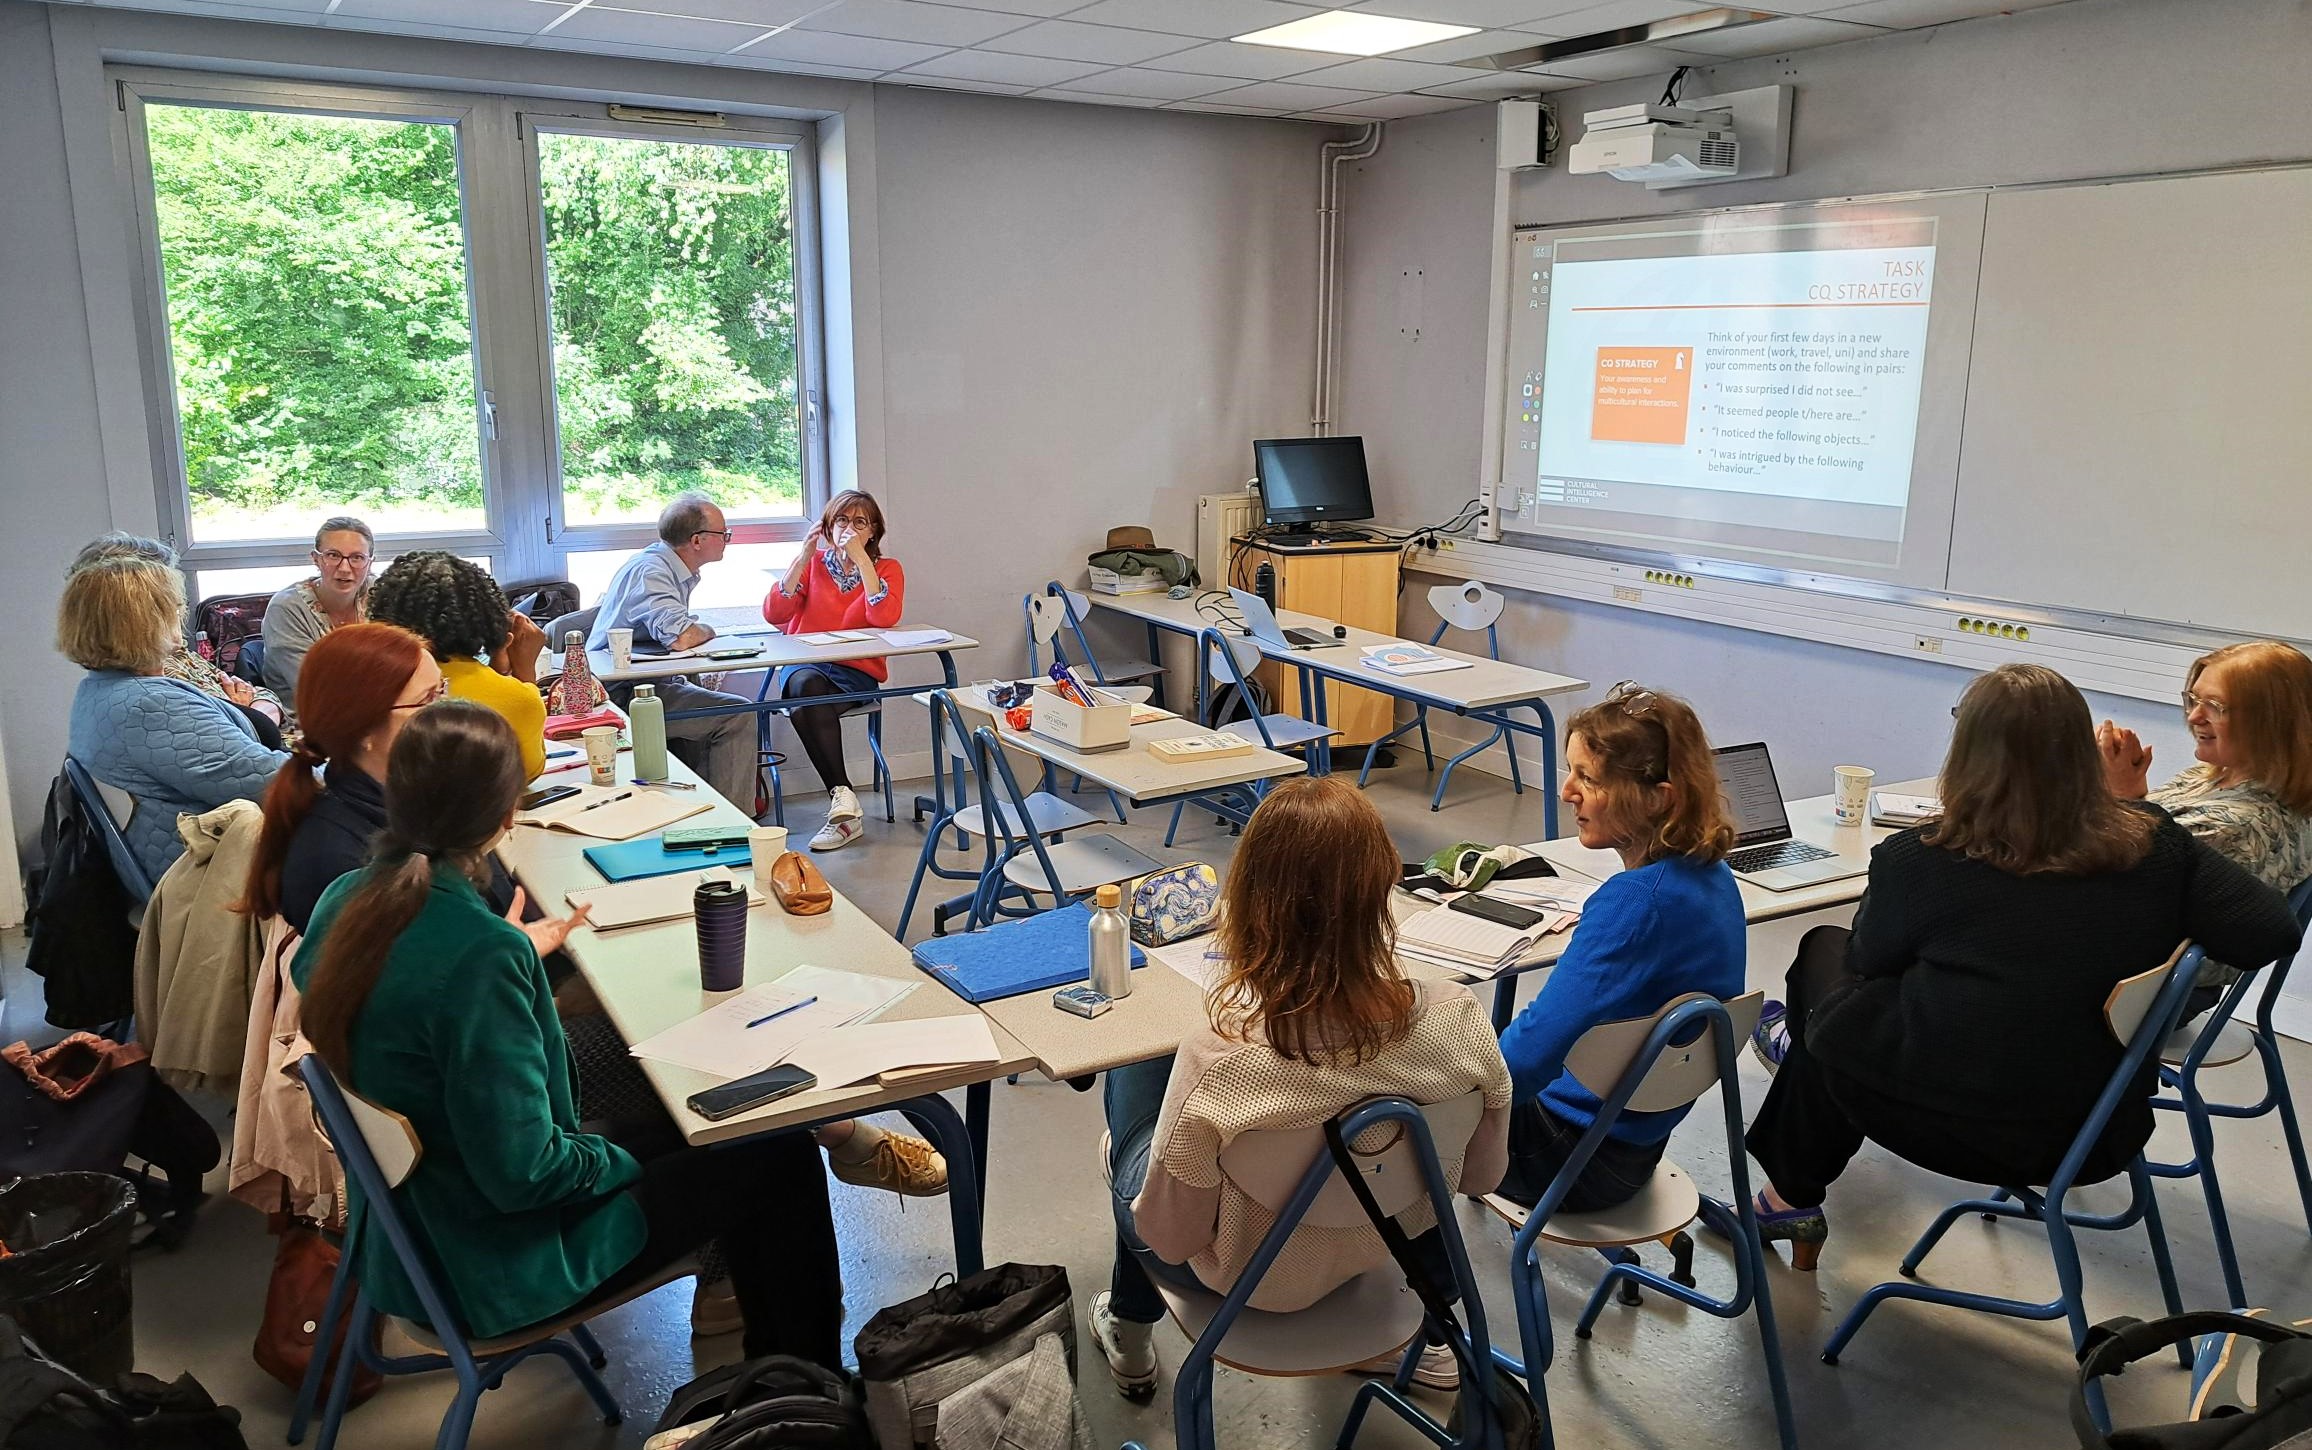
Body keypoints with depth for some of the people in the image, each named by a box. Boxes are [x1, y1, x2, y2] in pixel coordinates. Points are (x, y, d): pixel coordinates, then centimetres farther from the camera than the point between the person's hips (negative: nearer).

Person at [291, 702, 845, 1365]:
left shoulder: (343, 901, -8)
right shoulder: (480, 953, -33)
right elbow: (521, 1171, -29)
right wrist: (620, 1160, -10)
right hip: (486, 1269, -9)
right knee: (782, 1159, 3)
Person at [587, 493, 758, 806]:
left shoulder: (674, 570, 13)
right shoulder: (650, 570, -19)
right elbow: (682, 637, -32)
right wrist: (708, 632, -10)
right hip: (622, 696, -11)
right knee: (738, 715, -18)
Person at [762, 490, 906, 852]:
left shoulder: (886, 569, 6)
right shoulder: (814, 563, 11)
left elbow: (884, 617, -16)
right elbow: (773, 613, -3)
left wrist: (861, 558, -16)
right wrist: (804, 557, -6)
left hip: (857, 673, -2)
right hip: (805, 664, 2)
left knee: (807, 706, -33)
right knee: (807, 686, -35)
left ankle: (842, 808, -30)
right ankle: (843, 796, -36)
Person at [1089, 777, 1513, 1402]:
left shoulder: (1218, 1061, -39)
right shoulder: (1458, 1021, -29)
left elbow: (1169, 1238, -24)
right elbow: (1481, 1175, -10)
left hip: (1251, 1278, -3)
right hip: (1391, 1249, 3)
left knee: (1132, 1077, 23)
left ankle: (1130, 1337, 43)